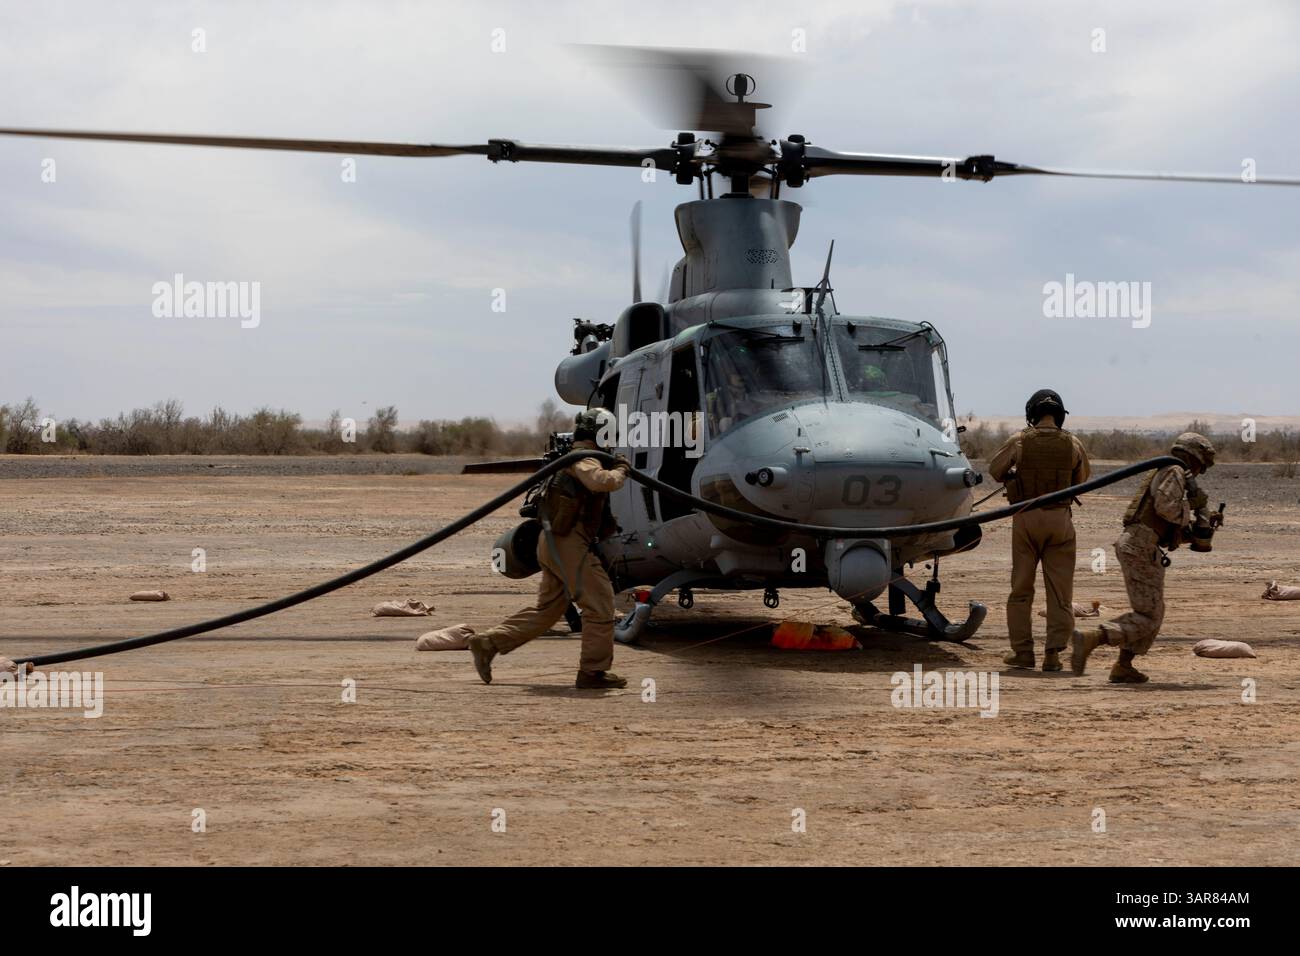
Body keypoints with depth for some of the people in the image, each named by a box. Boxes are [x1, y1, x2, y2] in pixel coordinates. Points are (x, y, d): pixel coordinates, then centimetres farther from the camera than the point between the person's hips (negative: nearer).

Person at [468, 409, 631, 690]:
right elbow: (602, 481, -32)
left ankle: (488, 643, 14)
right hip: (568, 543, -10)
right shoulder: (583, 458, -12)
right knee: (599, 603, -5)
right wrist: (621, 472, -14)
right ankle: (593, 671, 0)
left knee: (547, 608, 15)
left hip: (552, 542, 10)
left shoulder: (573, 457, 20)